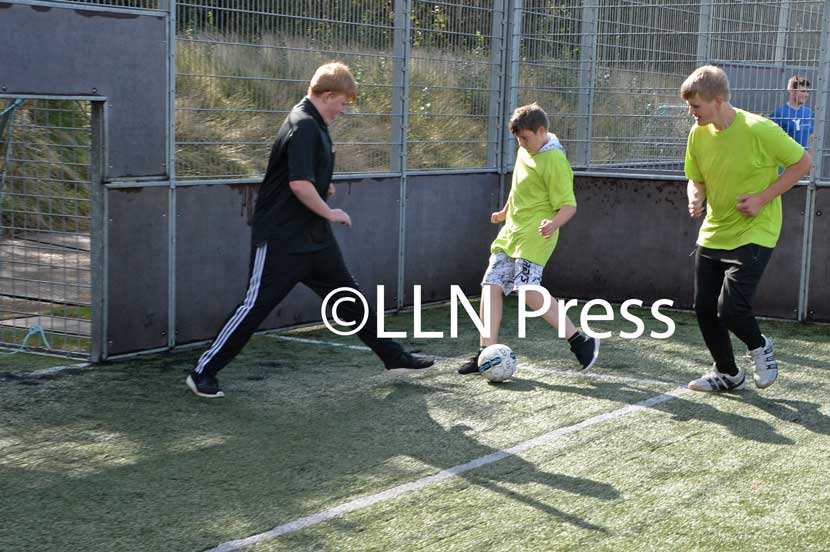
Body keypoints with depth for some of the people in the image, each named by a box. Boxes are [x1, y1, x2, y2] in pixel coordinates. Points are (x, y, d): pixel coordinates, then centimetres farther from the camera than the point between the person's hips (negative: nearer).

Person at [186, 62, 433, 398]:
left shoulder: (313, 124, 12)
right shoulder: (304, 126, -19)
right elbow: (299, 183, -28)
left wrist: (322, 189, 10)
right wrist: (329, 212, -15)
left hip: (314, 238, 10)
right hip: (281, 239, -10)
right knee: (257, 305, -5)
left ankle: (393, 357, 23)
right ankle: (203, 373, 4)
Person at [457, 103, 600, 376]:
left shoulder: (554, 161, -14)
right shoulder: (525, 150, 12)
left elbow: (569, 205, -16)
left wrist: (554, 224, -35)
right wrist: (505, 212, 39)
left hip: (534, 235, -9)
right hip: (511, 231, 9)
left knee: (528, 289, -22)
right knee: (491, 286, 0)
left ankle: (580, 341, -15)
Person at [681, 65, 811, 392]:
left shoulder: (758, 130, -18)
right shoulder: (698, 134, -1)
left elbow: (802, 162, -10)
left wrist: (763, 198, -16)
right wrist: (695, 198, -12)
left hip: (753, 234, -6)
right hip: (713, 234, 6)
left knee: (730, 309, -16)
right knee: (704, 308, 6)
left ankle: (759, 348, 18)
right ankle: (727, 374, 28)